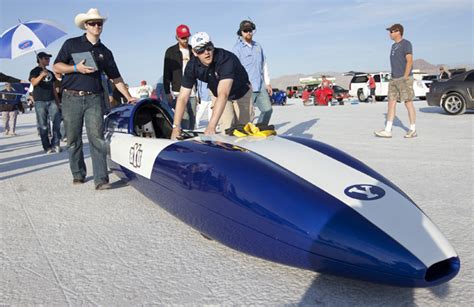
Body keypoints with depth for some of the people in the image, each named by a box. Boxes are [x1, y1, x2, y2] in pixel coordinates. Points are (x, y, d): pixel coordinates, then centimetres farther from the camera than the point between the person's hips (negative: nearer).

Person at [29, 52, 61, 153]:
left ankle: (55, 144, 0)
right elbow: (33, 83, -17)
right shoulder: (34, 71, 3)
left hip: (52, 101, 5)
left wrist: (58, 101, 16)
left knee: (57, 121, -7)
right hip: (40, 101, -4)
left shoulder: (50, 73, 19)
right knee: (43, 125, -2)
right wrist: (41, 75, -35)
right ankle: (47, 147, 1)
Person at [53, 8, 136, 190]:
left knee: (97, 138, -10)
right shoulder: (71, 44, 7)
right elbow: (57, 67, 4)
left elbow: (115, 78, 17)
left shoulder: (105, 52, 15)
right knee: (73, 139, 6)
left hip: (94, 99, 1)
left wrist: (128, 97, 12)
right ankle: (78, 174, 22)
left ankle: (101, 179, -12)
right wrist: (76, 68, -12)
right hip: (72, 98, 0)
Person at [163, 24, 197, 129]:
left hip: (192, 92, 4)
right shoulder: (171, 52, 3)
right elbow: (166, 73, 2)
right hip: (178, 92, -3)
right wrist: (167, 92, -4)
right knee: (184, 117, -13)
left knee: (192, 118, 5)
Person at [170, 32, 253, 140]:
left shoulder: (226, 59, -38)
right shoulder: (192, 66, -23)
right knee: (226, 132, -11)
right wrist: (176, 127, -33)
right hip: (218, 95, 3)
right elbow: (182, 98, -23)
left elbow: (223, 94, -49)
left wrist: (211, 126, -58)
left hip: (242, 93, -3)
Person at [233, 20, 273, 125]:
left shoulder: (258, 46, 16)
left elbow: (264, 64, 20)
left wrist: (267, 83, 17)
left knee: (268, 109, 7)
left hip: (261, 86, 7)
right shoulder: (237, 48, -3)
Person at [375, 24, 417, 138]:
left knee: (408, 103, -3)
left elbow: (410, 61, -14)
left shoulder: (406, 44, -7)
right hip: (394, 79, 8)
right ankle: (387, 130, 2)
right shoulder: (394, 46, 18)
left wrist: (405, 78, -19)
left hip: (404, 79, -8)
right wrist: (393, 78, 15)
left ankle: (413, 130, 5)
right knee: (391, 103, 2)